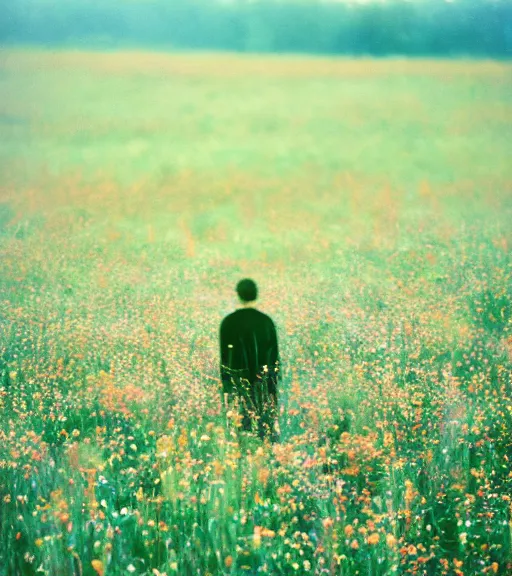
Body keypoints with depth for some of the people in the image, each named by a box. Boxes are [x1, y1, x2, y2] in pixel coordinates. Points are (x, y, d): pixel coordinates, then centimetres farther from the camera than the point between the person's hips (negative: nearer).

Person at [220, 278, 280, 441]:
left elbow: (224, 355, -3)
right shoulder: (266, 321, -3)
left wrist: (226, 386, 4)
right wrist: (275, 382, 9)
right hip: (264, 382, 1)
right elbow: (274, 354, 0)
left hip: (239, 380, 0)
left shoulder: (228, 322, -6)